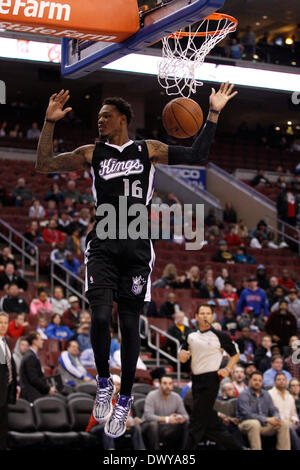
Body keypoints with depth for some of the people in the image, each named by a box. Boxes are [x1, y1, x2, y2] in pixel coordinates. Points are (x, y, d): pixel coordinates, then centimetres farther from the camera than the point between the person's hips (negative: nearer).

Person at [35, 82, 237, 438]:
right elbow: (44, 165, 5)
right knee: (100, 316, -19)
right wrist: (50, 122, -1)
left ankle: (124, 401, 18)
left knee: (129, 324, 3)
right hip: (102, 245, 0)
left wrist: (213, 114, 8)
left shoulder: (148, 150, 10)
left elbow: (196, 155, 12)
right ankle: (103, 383, 7)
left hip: (137, 248, 0)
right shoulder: (91, 153, 10)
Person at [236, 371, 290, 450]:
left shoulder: (266, 395, 14)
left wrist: (276, 419, -14)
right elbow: (247, 414, -18)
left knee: (284, 424, -12)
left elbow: (274, 410, 13)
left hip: (264, 425, 6)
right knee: (254, 423, -39)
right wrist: (267, 419, -24)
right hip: (247, 424, -6)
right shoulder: (244, 395, -7)